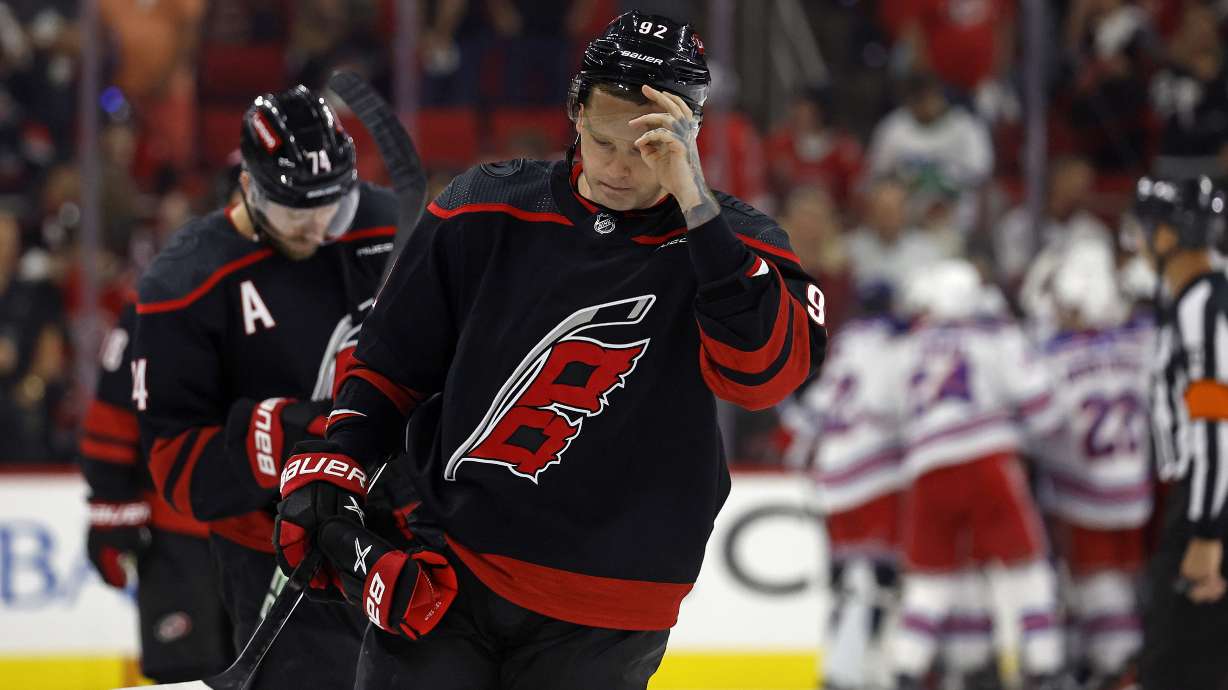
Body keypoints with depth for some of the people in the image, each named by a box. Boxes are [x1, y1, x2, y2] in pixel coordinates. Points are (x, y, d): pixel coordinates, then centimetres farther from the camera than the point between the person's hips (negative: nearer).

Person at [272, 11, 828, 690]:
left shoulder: (730, 241, -5)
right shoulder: (484, 212, 1)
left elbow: (765, 371, -26)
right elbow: (392, 361, 13)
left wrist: (694, 204, -30)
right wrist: (329, 468, 0)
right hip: (444, 578, 1)